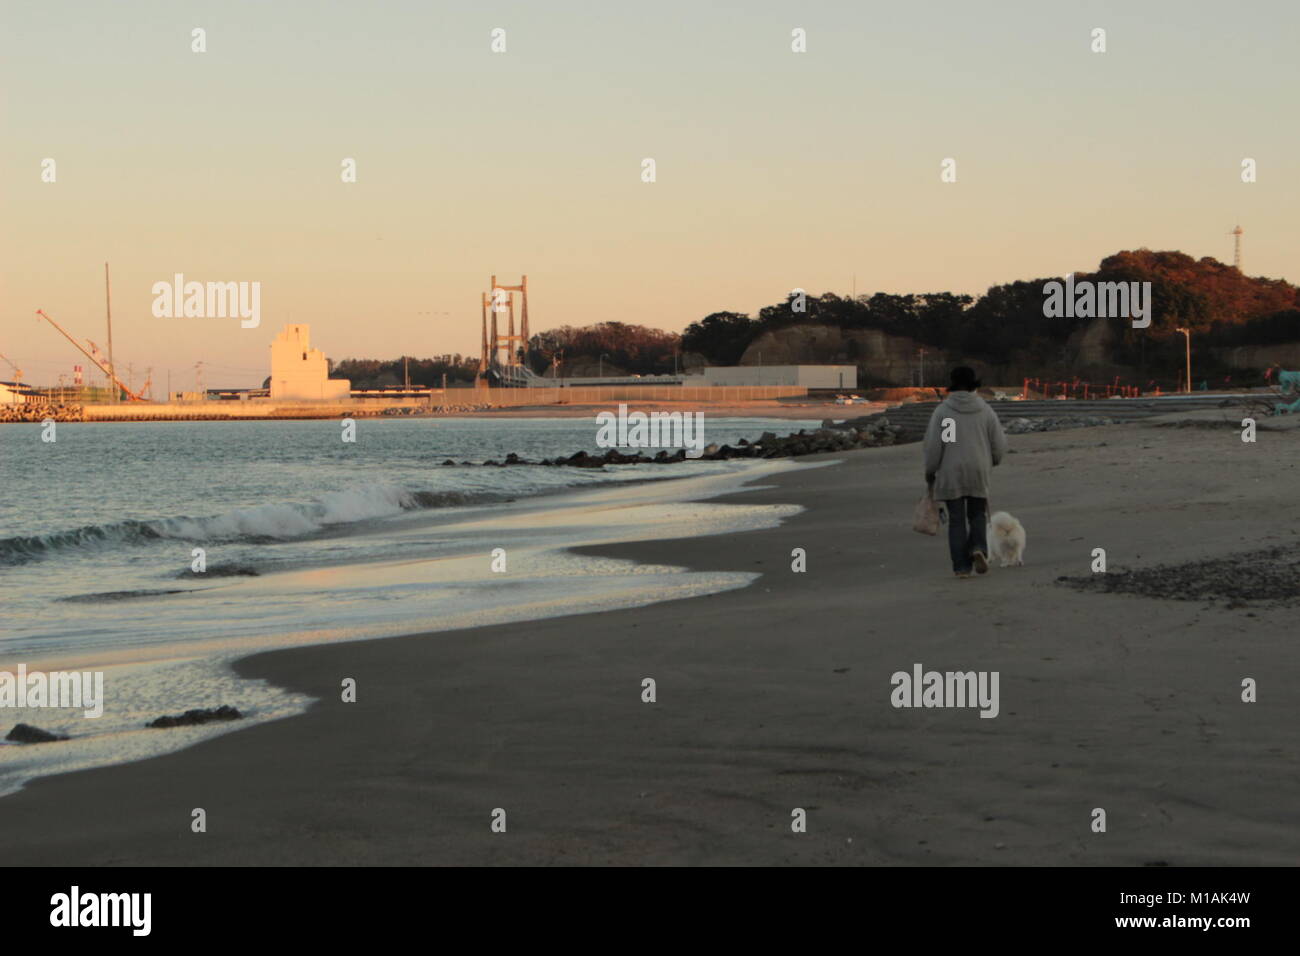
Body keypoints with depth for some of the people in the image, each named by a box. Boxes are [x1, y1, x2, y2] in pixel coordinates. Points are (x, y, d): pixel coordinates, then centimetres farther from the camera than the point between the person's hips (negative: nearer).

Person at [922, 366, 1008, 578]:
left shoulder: (942, 411, -6)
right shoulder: (985, 410, 0)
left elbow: (933, 445, -9)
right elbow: (999, 444, 2)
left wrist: (930, 473, 3)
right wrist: (990, 461, 23)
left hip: (950, 474, -1)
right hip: (978, 473, 1)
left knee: (956, 519, 5)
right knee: (977, 515, 16)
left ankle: (962, 566, 1)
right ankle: (978, 548, -10)